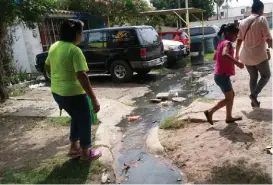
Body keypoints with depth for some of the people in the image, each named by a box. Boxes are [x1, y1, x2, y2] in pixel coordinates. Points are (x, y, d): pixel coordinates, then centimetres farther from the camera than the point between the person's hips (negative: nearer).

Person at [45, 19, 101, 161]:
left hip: (57, 92, 8)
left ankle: (74, 148, 36)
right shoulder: (74, 50, -21)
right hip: (73, 94, -8)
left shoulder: (54, 47, 5)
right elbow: (82, 77, -27)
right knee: (85, 121, 12)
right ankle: (85, 153, 25)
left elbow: (48, 67, 19)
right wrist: (94, 99, -24)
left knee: (76, 118, 26)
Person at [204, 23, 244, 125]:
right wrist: (237, 62, -36)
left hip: (220, 74, 10)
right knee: (229, 98, 0)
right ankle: (210, 112, 2)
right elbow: (224, 54, -37)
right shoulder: (227, 43, -15)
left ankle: (229, 117, 24)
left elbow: (215, 56, 25)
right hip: (223, 75, -10)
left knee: (231, 95, 18)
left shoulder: (222, 43, 14)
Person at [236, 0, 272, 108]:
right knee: (266, 75, 13)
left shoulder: (243, 22, 7)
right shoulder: (262, 19, -10)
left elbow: (239, 40, 9)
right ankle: (254, 94, -4)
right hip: (259, 55, -6)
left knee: (253, 77, 19)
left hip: (246, 56, 6)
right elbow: (268, 38, -11)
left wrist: (237, 54, 19)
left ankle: (254, 100, 22)